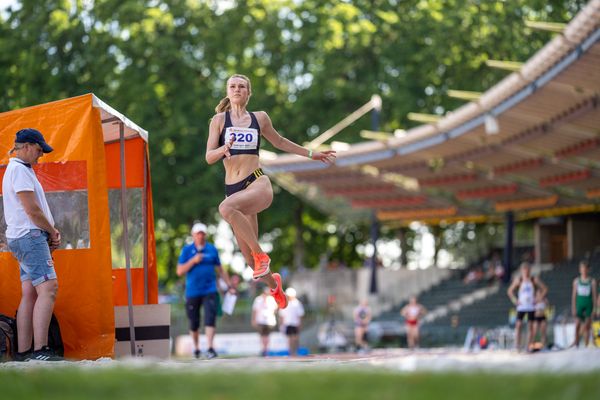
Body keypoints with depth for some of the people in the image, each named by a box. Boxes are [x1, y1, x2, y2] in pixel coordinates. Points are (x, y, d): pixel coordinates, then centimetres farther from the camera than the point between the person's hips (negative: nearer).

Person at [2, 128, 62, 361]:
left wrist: (50, 234, 10)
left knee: (29, 294, 7)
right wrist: (53, 233, -2)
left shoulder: (19, 170, 22)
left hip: (25, 238, 11)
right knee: (48, 288, -18)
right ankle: (40, 351, -26)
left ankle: (23, 352, 5)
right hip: (30, 237, -11)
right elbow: (33, 210, -16)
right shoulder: (19, 170, -10)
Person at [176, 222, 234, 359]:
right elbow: (179, 271, -3)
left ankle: (210, 348, -20)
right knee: (194, 323, 8)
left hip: (210, 291, 0)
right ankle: (196, 348, 28)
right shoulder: (187, 250, 2)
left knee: (210, 319, -15)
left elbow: (220, 270, 15)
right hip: (192, 292, 0)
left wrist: (229, 286, 11)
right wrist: (193, 261, -15)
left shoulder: (212, 249, 7)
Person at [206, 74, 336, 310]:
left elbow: (279, 142, 26)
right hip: (233, 189, 2)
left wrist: (311, 154, 31)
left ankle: (261, 255, -22)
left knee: (226, 208, -36)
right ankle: (272, 283, 35)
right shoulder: (219, 120, 7)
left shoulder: (260, 118, 9)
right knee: (247, 254, 4)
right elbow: (209, 157, 0)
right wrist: (224, 149, -21)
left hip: (257, 183, -2)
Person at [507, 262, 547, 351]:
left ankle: (529, 346, 4)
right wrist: (515, 300, -2)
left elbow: (545, 289, 7)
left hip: (531, 306, 0)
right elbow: (510, 291, 9)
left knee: (530, 326, 0)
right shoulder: (518, 280, 2)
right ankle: (517, 346, -10)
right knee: (518, 325, -9)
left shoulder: (534, 280, 1)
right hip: (521, 306, 0)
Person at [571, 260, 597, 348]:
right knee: (578, 324, -7)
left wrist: (594, 308, -2)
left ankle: (586, 346, 1)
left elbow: (594, 295, 3)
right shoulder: (576, 281, 6)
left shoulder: (592, 281, 2)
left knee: (587, 326, -2)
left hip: (589, 304, -1)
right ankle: (576, 343, 0)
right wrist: (573, 307, 2)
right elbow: (574, 295, 8)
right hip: (579, 304, 1)